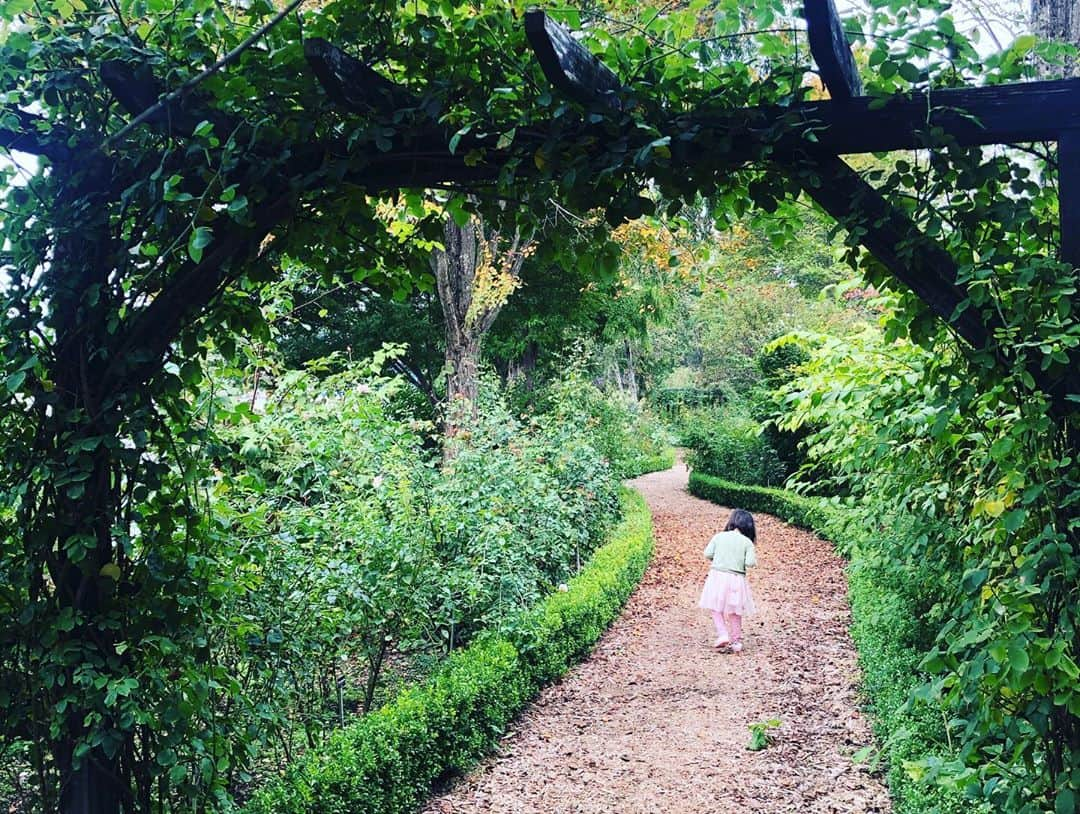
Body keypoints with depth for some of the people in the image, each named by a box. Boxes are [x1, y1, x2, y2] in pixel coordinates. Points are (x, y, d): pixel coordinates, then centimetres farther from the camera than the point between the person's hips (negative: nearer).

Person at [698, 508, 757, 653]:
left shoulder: (719, 536, 0)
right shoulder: (747, 542, -3)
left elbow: (707, 554, -3)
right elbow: (750, 563, -10)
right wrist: (754, 559, 12)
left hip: (717, 576, 0)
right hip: (736, 580, 0)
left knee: (716, 609, 13)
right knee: (734, 612, 14)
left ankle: (722, 634, -4)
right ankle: (736, 641, 19)